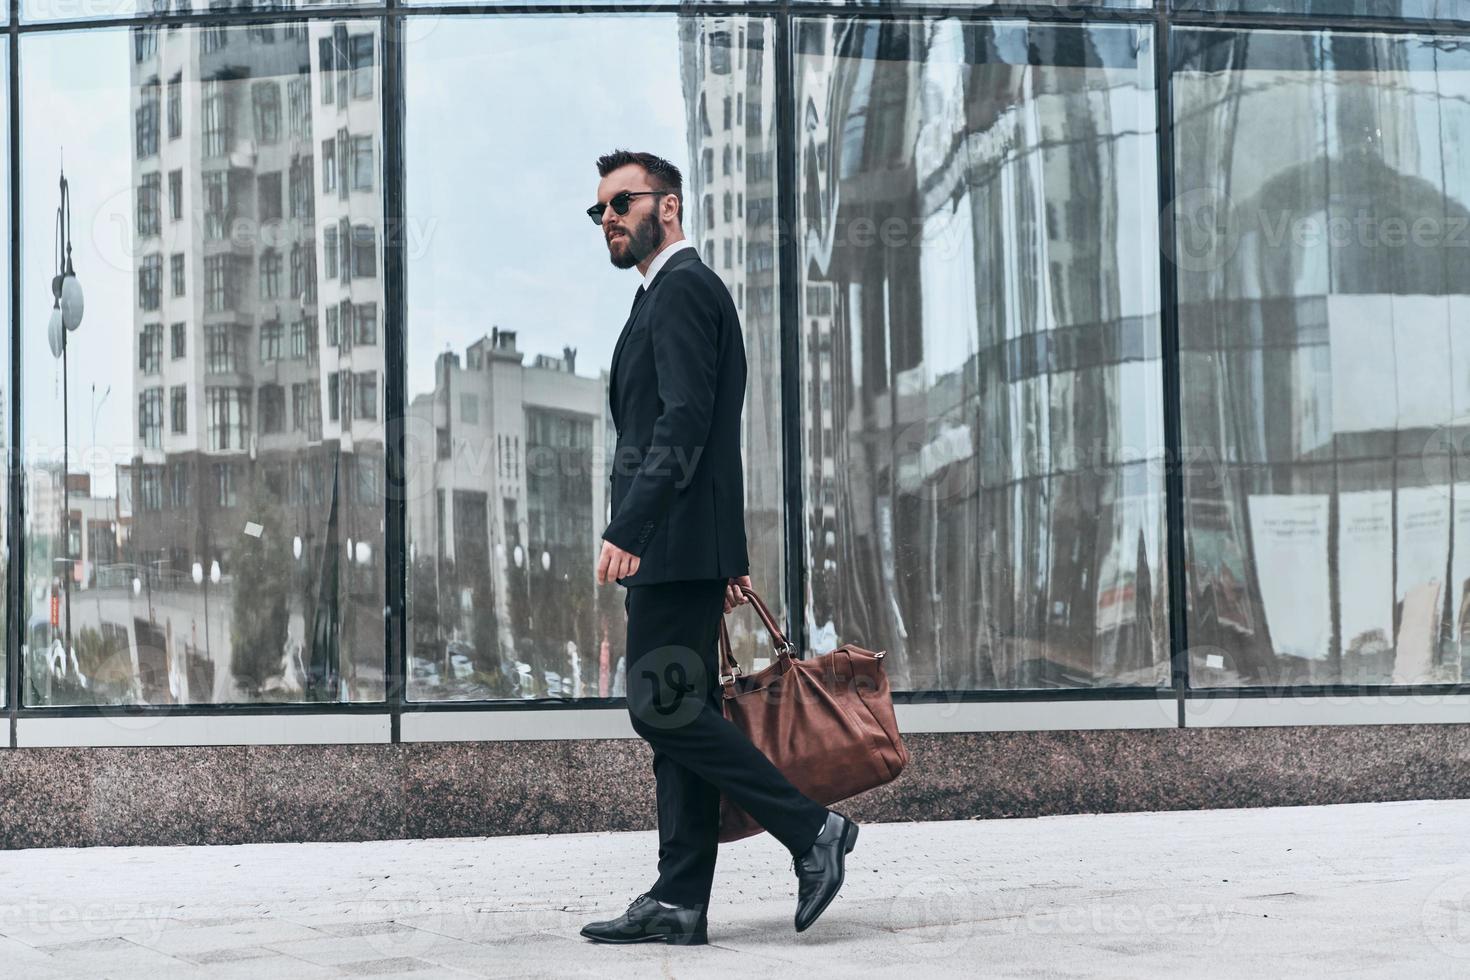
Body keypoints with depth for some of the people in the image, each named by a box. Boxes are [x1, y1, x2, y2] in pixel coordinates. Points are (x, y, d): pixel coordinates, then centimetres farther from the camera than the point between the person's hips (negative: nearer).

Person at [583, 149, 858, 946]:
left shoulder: (681, 288, -9)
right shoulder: (673, 291, 23)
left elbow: (684, 423, -20)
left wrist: (627, 529, -25)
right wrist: (728, 554, 23)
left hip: (672, 544, -10)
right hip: (675, 547, 10)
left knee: (663, 710, -10)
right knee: (677, 715, 7)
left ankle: (810, 829, -5)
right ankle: (678, 903, 8)